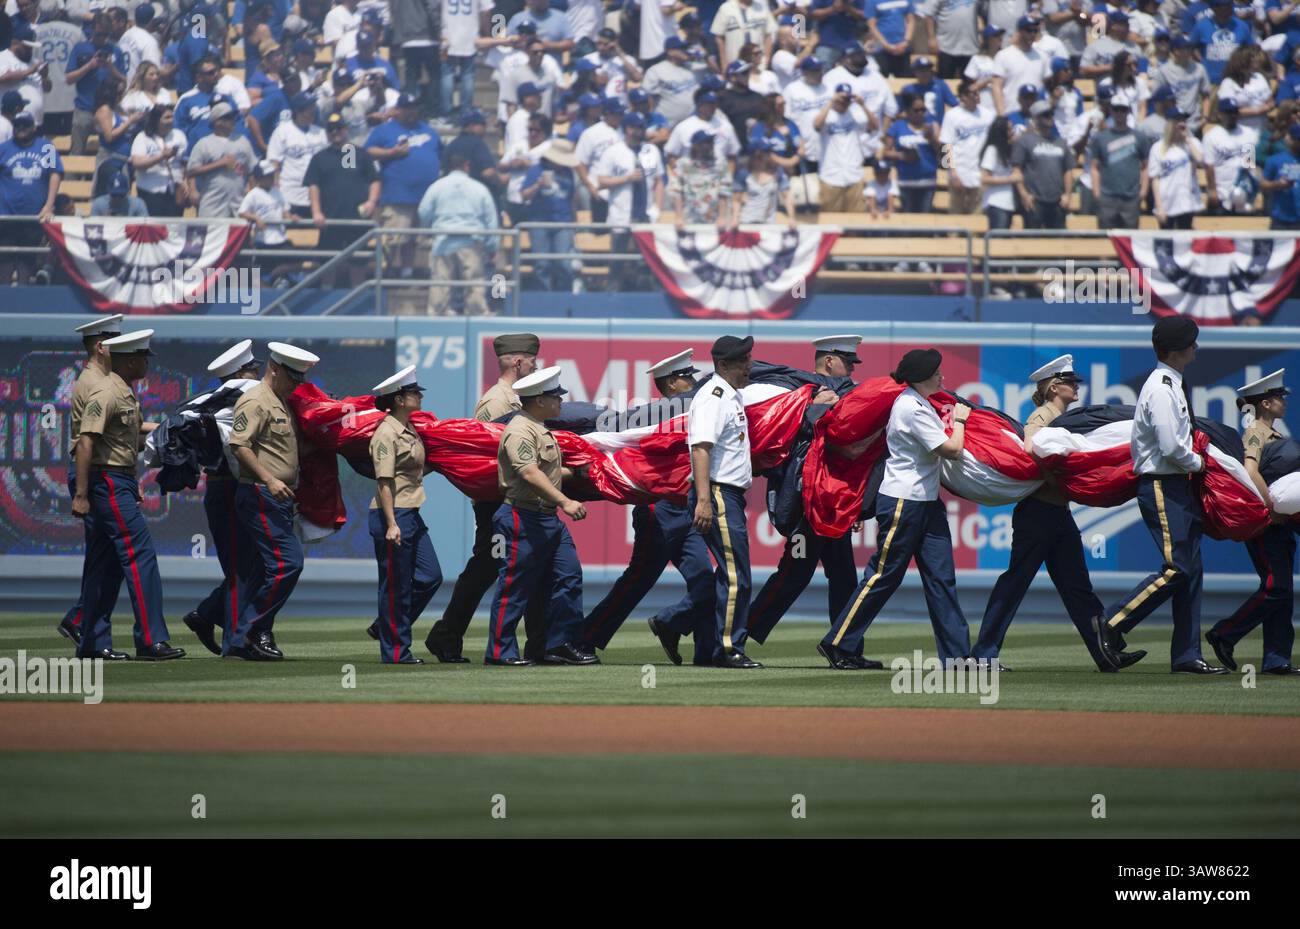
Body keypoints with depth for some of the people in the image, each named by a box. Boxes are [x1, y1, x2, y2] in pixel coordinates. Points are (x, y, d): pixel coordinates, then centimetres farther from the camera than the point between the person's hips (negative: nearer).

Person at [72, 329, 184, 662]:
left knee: (107, 565, 11)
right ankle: (151, 640, -14)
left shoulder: (127, 393, 15)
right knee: (140, 554, -12)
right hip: (108, 482, -11)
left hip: (123, 482, 11)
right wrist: (80, 495, -25)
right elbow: (85, 442, -21)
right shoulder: (106, 393, -15)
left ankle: (93, 643, 14)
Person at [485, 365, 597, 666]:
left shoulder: (540, 431, 18)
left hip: (548, 518, 10)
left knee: (569, 578, 6)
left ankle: (561, 645, 11)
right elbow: (530, 473, -28)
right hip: (523, 518, -10)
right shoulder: (520, 431, -16)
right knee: (515, 586, -4)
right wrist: (564, 502, -35)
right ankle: (500, 651, 3)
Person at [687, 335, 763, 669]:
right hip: (717, 494, -10)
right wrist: (704, 501, -31)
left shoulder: (733, 396, 18)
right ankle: (729, 649, -6)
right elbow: (701, 448, -23)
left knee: (731, 574, 12)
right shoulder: (713, 396, -14)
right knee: (735, 575, -10)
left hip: (731, 495, 10)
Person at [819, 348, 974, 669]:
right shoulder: (913, 409, -19)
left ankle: (956, 653, 2)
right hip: (902, 503, -10)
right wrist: (959, 420, -4)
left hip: (926, 503, 10)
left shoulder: (914, 402, 11)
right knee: (884, 576, -3)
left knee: (941, 576, 4)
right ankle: (837, 644, 5)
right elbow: (952, 450, -19)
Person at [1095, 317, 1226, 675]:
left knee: (1190, 569, 7)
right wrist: (1197, 463, -6)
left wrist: (1193, 461, 11)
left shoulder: (1170, 385, 15)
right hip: (1161, 487, -10)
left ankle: (1187, 655, 7)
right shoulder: (1162, 389, -16)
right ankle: (1112, 623, -7)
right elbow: (1171, 448, -21)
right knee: (1177, 568, -13)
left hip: (1178, 486, 10)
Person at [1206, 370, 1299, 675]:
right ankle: (1224, 635, 0)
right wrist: (1274, 509, -27)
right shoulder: (1255, 434, -11)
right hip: (1263, 521, -9)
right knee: (1275, 587, -12)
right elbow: (1251, 472, -26)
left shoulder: (1274, 434, 18)